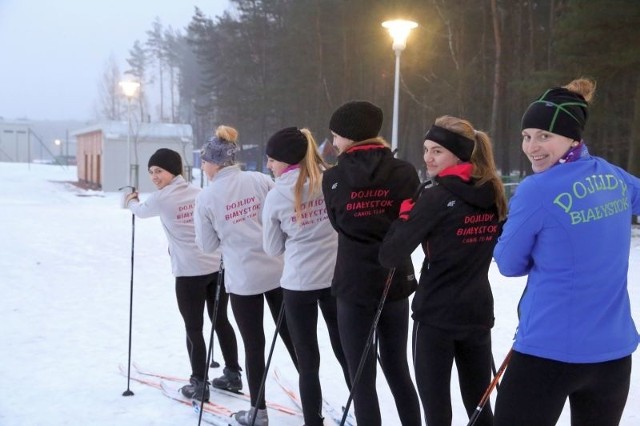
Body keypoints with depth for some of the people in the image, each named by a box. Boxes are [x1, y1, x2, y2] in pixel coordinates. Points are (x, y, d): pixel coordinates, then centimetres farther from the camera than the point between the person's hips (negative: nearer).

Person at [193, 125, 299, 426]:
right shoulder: (260, 180, -4)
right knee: (291, 336, 15)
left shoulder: (206, 197, -7)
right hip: (279, 270, 3)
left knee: (254, 345, 10)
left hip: (243, 278, -2)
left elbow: (208, 245, 0)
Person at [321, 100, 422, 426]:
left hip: (353, 285, -3)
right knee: (397, 369, 20)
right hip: (396, 281, 3)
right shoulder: (403, 172, -5)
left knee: (361, 378, 6)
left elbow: (338, 224, 4)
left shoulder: (333, 178, -8)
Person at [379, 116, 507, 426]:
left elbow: (390, 256, -18)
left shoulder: (436, 196, -16)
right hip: (478, 311, 6)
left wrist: (407, 211, -6)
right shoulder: (493, 193, 4)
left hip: (436, 313, -6)